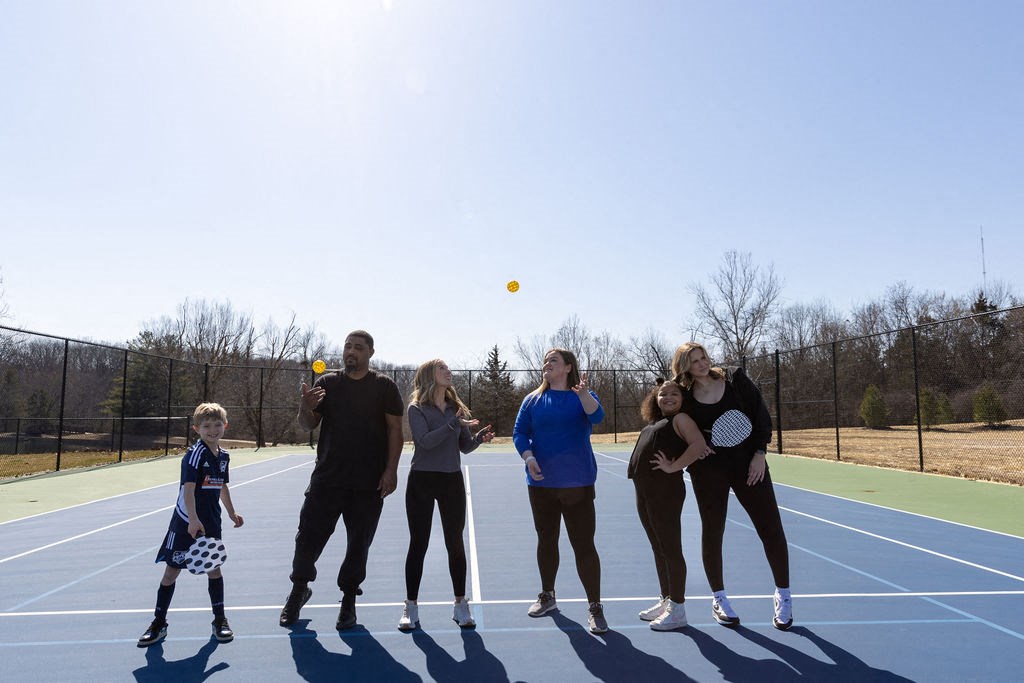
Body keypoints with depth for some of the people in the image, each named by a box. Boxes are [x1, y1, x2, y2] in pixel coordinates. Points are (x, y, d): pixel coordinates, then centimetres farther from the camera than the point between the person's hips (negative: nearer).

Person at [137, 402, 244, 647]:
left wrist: (231, 512, 23)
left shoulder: (223, 456, 5)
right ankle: (159, 624, 20)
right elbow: (188, 487, -25)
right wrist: (193, 519, -35)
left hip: (211, 524, 5)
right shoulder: (195, 453, -16)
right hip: (186, 523, -5)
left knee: (214, 568, 9)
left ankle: (219, 620, 22)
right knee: (172, 570, 4)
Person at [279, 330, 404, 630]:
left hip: (369, 483, -1)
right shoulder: (326, 383, 6)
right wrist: (305, 408, -15)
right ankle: (300, 588, 33)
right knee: (308, 536, 7)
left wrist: (391, 470, -10)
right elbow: (308, 425, 8)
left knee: (359, 543, 8)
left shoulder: (384, 386, 0)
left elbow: (395, 429, -2)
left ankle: (348, 600, 27)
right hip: (327, 478, 2)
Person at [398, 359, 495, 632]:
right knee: (418, 544, 3)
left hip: (452, 481, 4)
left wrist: (479, 438, -11)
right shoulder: (417, 408, -6)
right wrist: (454, 423, -24)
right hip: (422, 481, -3)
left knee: (455, 543, 8)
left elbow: (465, 447, 8)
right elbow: (425, 441, -21)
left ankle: (461, 605, 20)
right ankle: (410, 607, 17)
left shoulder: (457, 407, 7)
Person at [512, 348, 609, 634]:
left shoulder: (583, 396, 0)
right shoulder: (533, 400, 7)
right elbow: (519, 433, 1)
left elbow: (596, 417, -21)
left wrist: (583, 392, -40)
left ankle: (595, 607, 8)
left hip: (577, 484, -3)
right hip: (541, 483, 3)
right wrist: (528, 457, -17)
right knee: (546, 540, 16)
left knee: (584, 545, -4)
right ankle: (547, 596, 33)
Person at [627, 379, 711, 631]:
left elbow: (699, 445, -19)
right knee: (658, 550, 17)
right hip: (644, 493, 9)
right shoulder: (653, 424, 20)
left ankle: (677, 610, 9)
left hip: (665, 491, -9)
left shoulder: (680, 419, -5)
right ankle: (666, 600, 30)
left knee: (670, 549, -1)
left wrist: (673, 467, -20)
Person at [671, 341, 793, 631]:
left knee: (771, 530, 2)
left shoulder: (736, 380, -3)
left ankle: (783, 596, 22)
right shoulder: (685, 399, -2)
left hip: (749, 465, 0)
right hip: (708, 471, 0)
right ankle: (719, 599, 24)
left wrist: (760, 453, -9)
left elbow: (762, 416, -1)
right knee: (712, 532, 6)